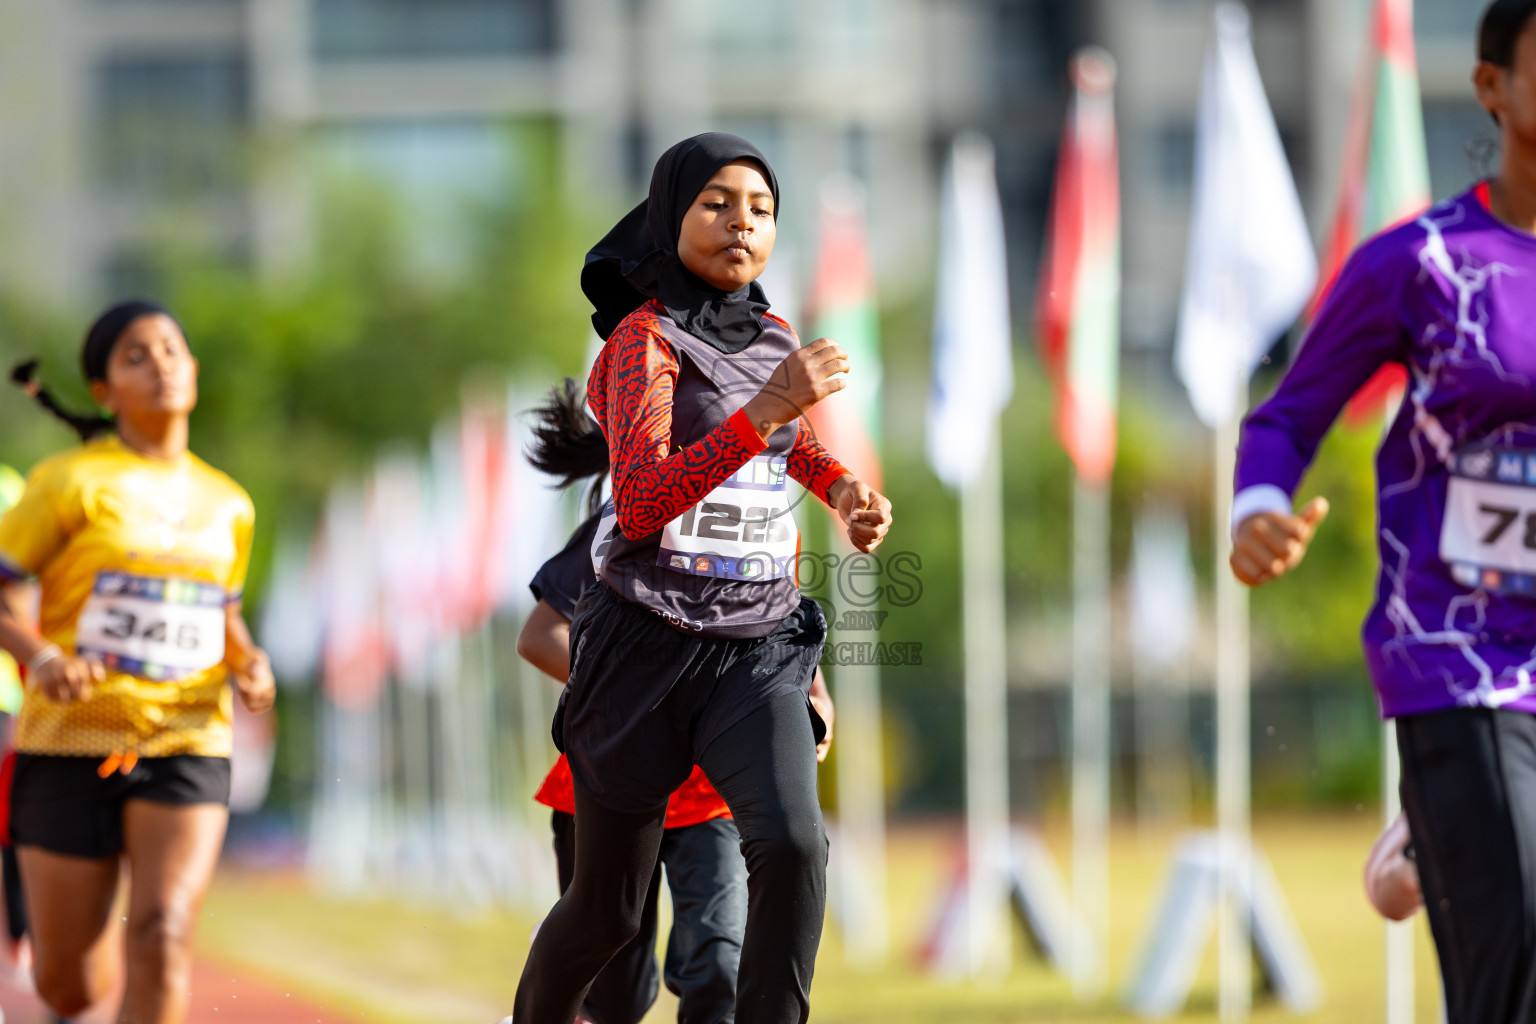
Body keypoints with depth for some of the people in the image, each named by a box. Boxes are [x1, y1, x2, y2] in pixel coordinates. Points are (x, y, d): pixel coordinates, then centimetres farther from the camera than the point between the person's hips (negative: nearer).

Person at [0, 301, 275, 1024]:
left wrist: (248, 665, 5)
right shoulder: (73, 483, -3)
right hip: (69, 745, -2)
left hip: (186, 747, 2)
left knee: (163, 937, -22)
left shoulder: (227, 505, 12)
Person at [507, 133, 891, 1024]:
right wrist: (769, 408, -33)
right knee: (609, 909, 9)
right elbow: (643, 502, -25)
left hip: (757, 651, 4)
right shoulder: (645, 340, -9)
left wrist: (839, 484, 15)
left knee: (793, 844, -25)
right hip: (648, 647, -4)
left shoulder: (775, 339, 10)